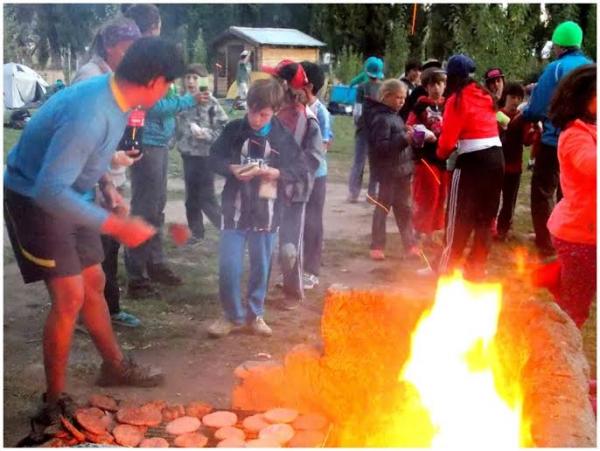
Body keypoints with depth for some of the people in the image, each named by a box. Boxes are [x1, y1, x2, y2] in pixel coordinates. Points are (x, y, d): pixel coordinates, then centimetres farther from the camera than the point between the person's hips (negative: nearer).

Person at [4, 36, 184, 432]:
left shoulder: (114, 96, -4)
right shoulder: (90, 115, -34)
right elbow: (49, 191, -37)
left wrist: (106, 185, 4)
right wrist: (116, 225, -36)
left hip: (68, 196, 9)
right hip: (35, 200, -9)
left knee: (93, 282, 15)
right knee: (69, 297, -10)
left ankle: (115, 366, 32)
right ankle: (55, 401, 7)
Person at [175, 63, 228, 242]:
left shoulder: (211, 102, -12)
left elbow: (225, 127, -13)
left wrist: (207, 134, -22)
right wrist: (178, 141, 5)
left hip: (205, 156, -6)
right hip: (187, 155, 6)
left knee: (206, 198, -3)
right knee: (191, 197, 14)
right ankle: (196, 231, 28)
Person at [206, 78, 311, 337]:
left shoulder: (283, 137, -4)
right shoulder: (233, 130, -3)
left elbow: (301, 171, -1)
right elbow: (214, 158, 5)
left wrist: (276, 173, -18)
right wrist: (231, 169, -14)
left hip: (266, 214, 1)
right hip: (235, 211, 0)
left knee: (261, 267, 13)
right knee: (228, 268, -1)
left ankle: (255, 313, 32)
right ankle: (233, 315, 19)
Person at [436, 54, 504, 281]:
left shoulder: (457, 100, -8)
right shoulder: (485, 95, 15)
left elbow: (448, 139, -10)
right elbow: (479, 126, 14)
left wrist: (441, 153, 10)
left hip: (473, 161, -7)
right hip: (496, 158, 7)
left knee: (459, 218, 4)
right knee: (485, 217, 13)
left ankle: (446, 267, 14)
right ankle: (476, 268, 21)